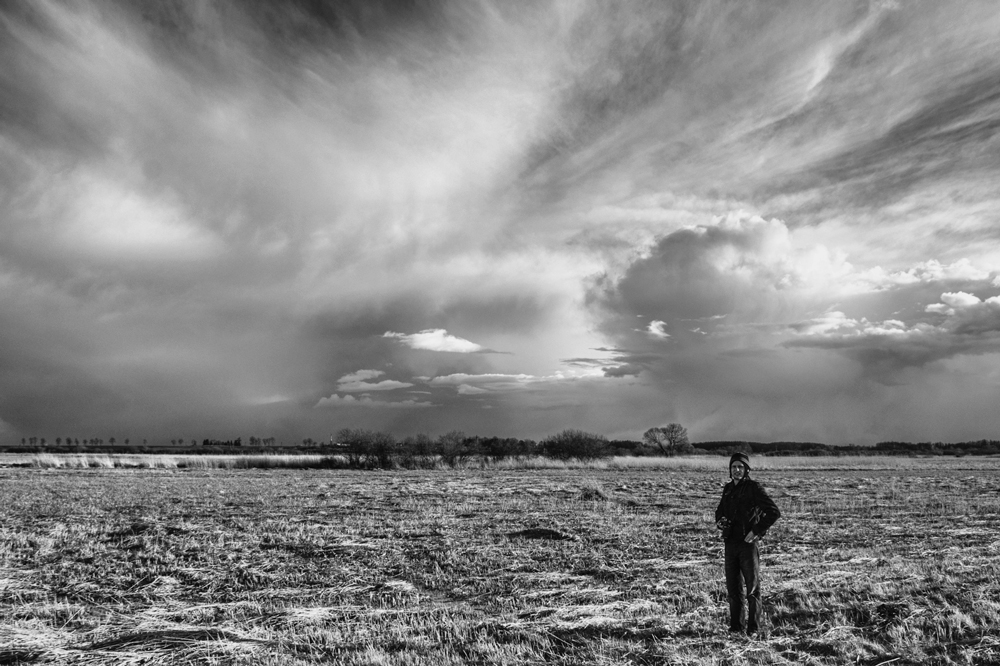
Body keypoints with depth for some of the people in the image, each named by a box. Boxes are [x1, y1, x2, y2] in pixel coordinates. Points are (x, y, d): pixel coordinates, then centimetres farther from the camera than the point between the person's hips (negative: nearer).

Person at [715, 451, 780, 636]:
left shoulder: (753, 488, -8)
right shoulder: (728, 488, 12)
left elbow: (774, 512, -14)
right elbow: (720, 510, 26)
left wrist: (757, 531, -16)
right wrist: (719, 521, 3)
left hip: (748, 543, -6)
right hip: (730, 543, 6)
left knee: (752, 586, 0)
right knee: (733, 586, 9)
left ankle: (754, 627, 8)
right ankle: (736, 625, 18)